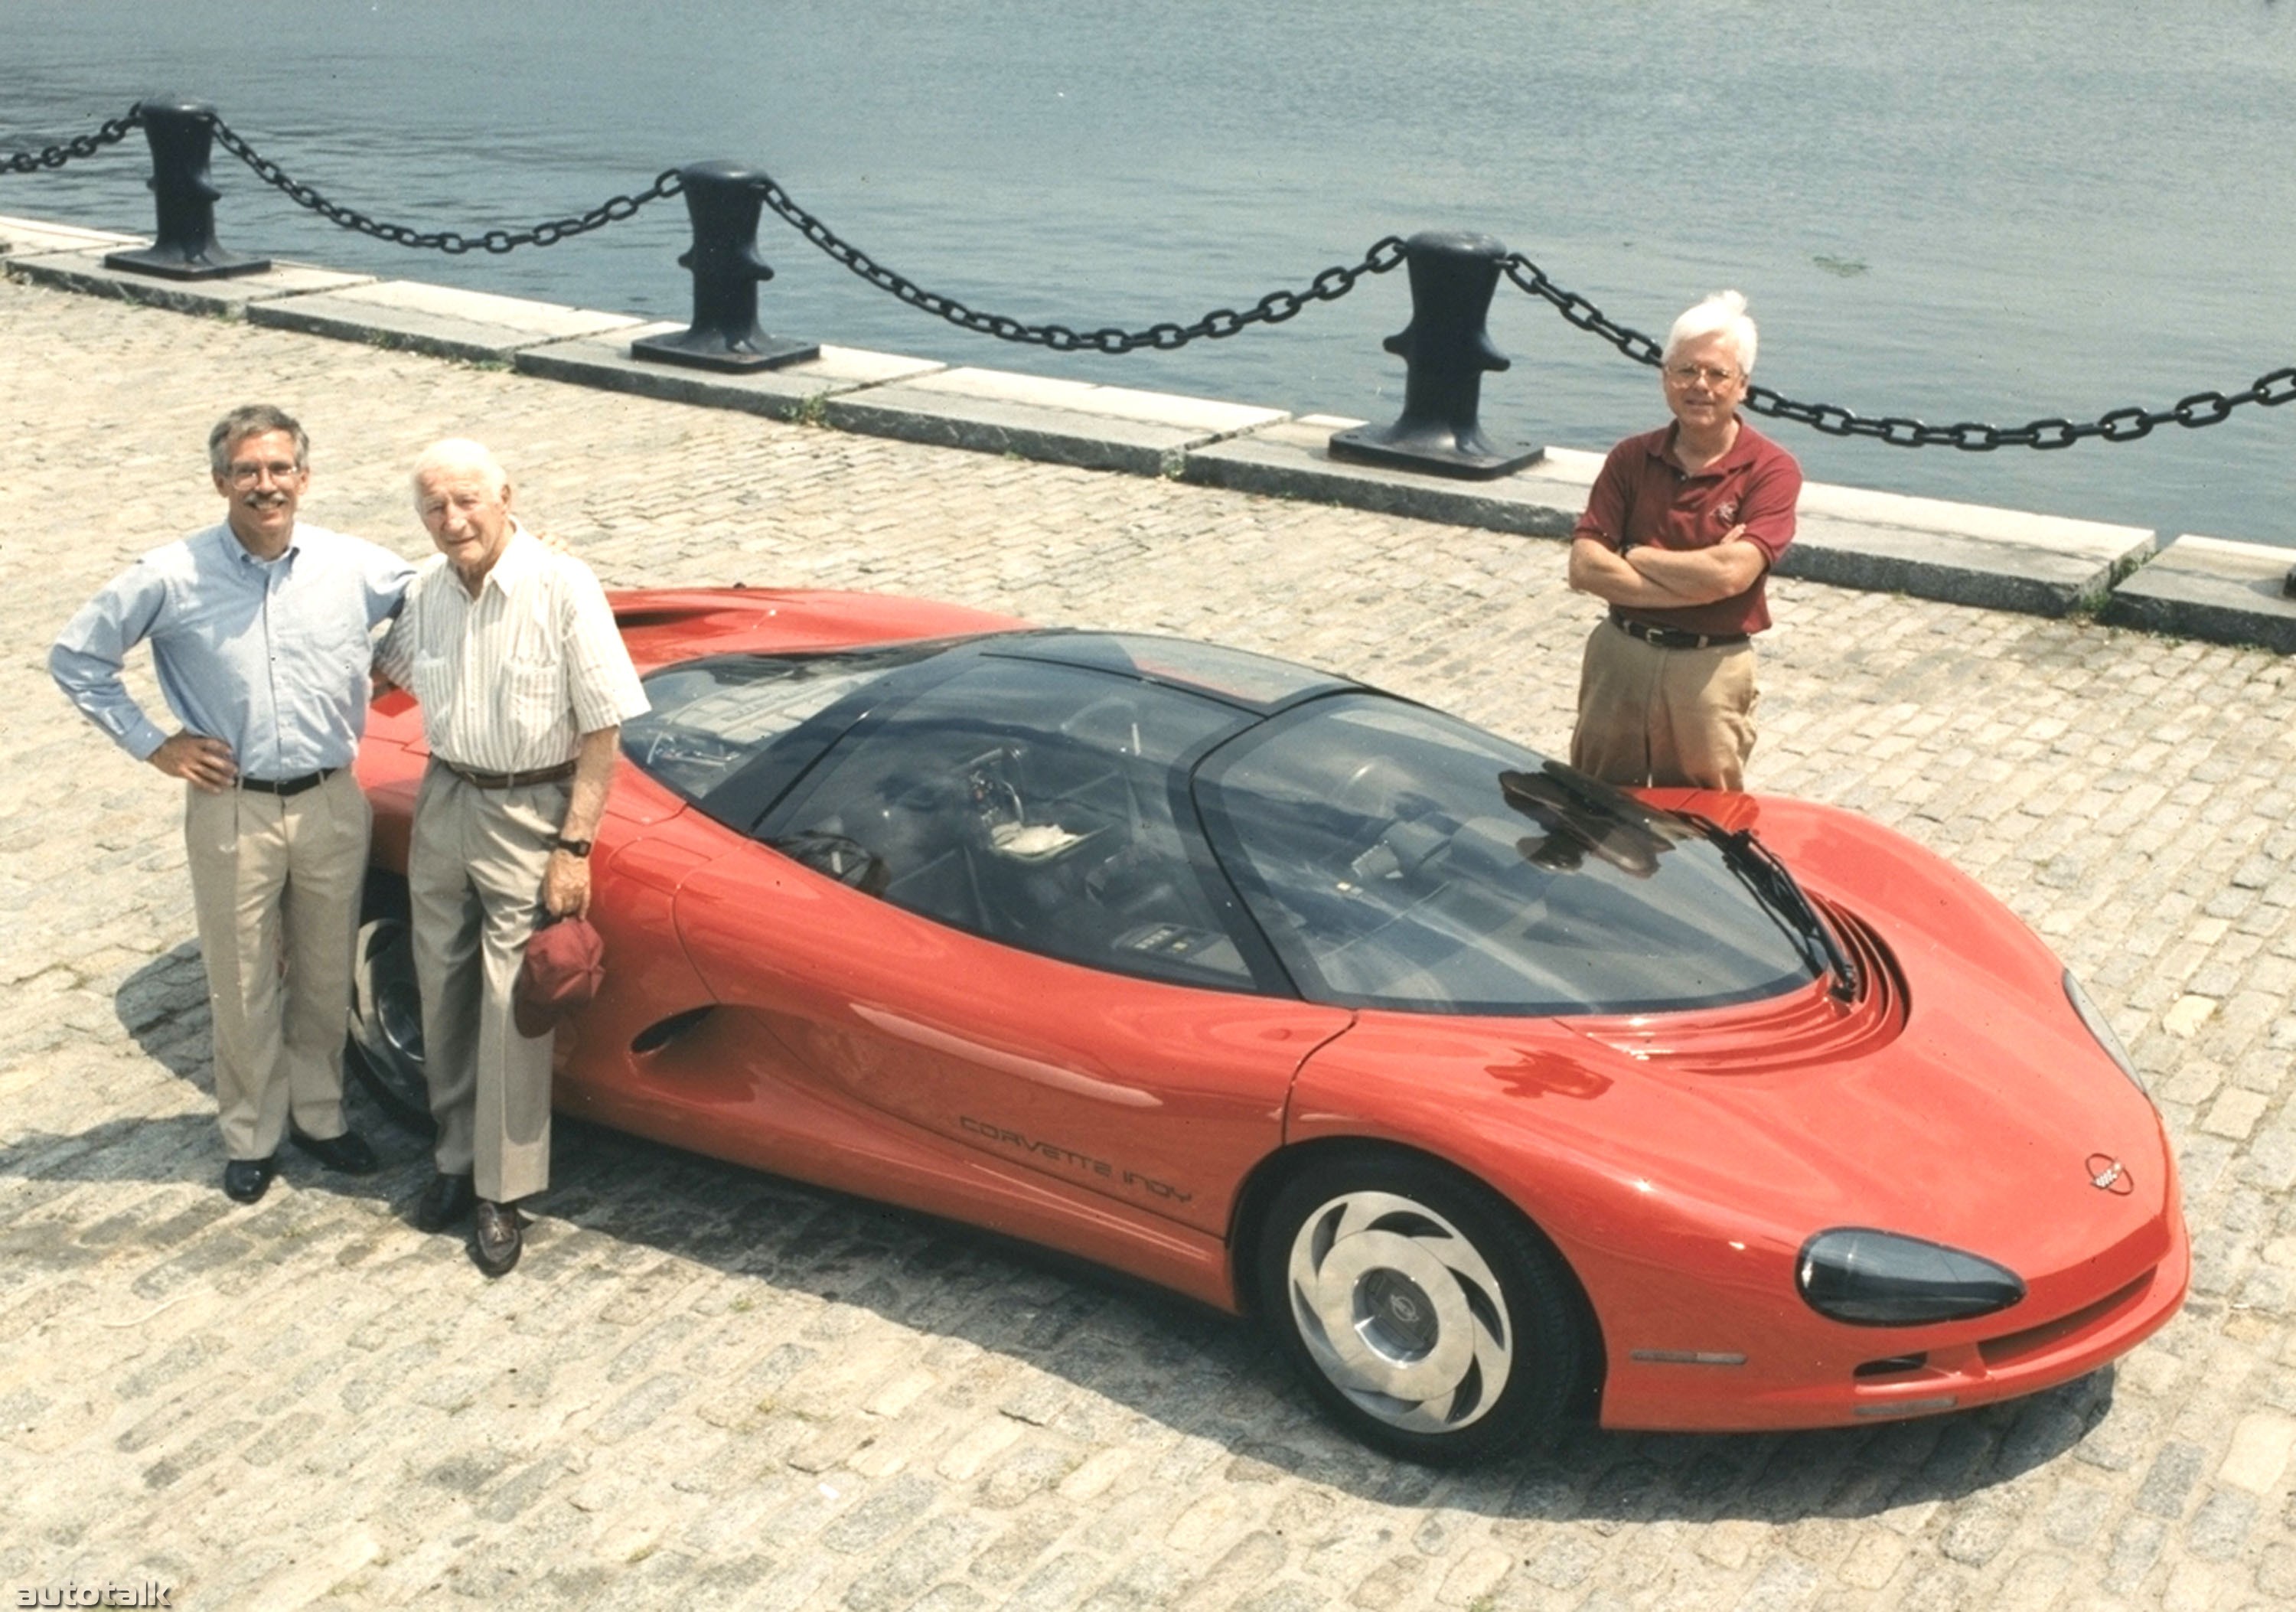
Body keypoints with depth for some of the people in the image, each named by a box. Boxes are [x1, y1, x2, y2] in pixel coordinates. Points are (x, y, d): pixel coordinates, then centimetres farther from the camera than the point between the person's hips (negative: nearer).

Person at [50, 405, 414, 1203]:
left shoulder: (355, 566, -5)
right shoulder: (171, 578, -10)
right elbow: (75, 659, 0)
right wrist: (154, 744, -4)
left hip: (331, 805, 2)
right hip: (231, 812, -2)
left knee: (326, 979, 15)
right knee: (243, 988, 9)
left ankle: (318, 1114, 34)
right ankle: (251, 1136, 26)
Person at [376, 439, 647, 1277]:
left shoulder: (563, 588, -18)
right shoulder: (426, 590, -1)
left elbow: (602, 731, -16)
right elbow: (387, 671, 20)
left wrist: (574, 846, -18)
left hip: (528, 814, -5)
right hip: (443, 803, 6)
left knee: (511, 1009, -2)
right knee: (444, 994, 14)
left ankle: (502, 1192, 9)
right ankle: (457, 1159, 30)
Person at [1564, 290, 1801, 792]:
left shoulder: (1771, 469, -8)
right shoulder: (1631, 458, 2)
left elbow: (1731, 574, -21)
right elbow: (1583, 567, -8)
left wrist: (1634, 556, -9)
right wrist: (1694, 580, -16)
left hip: (1709, 669, -3)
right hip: (1619, 655, 3)